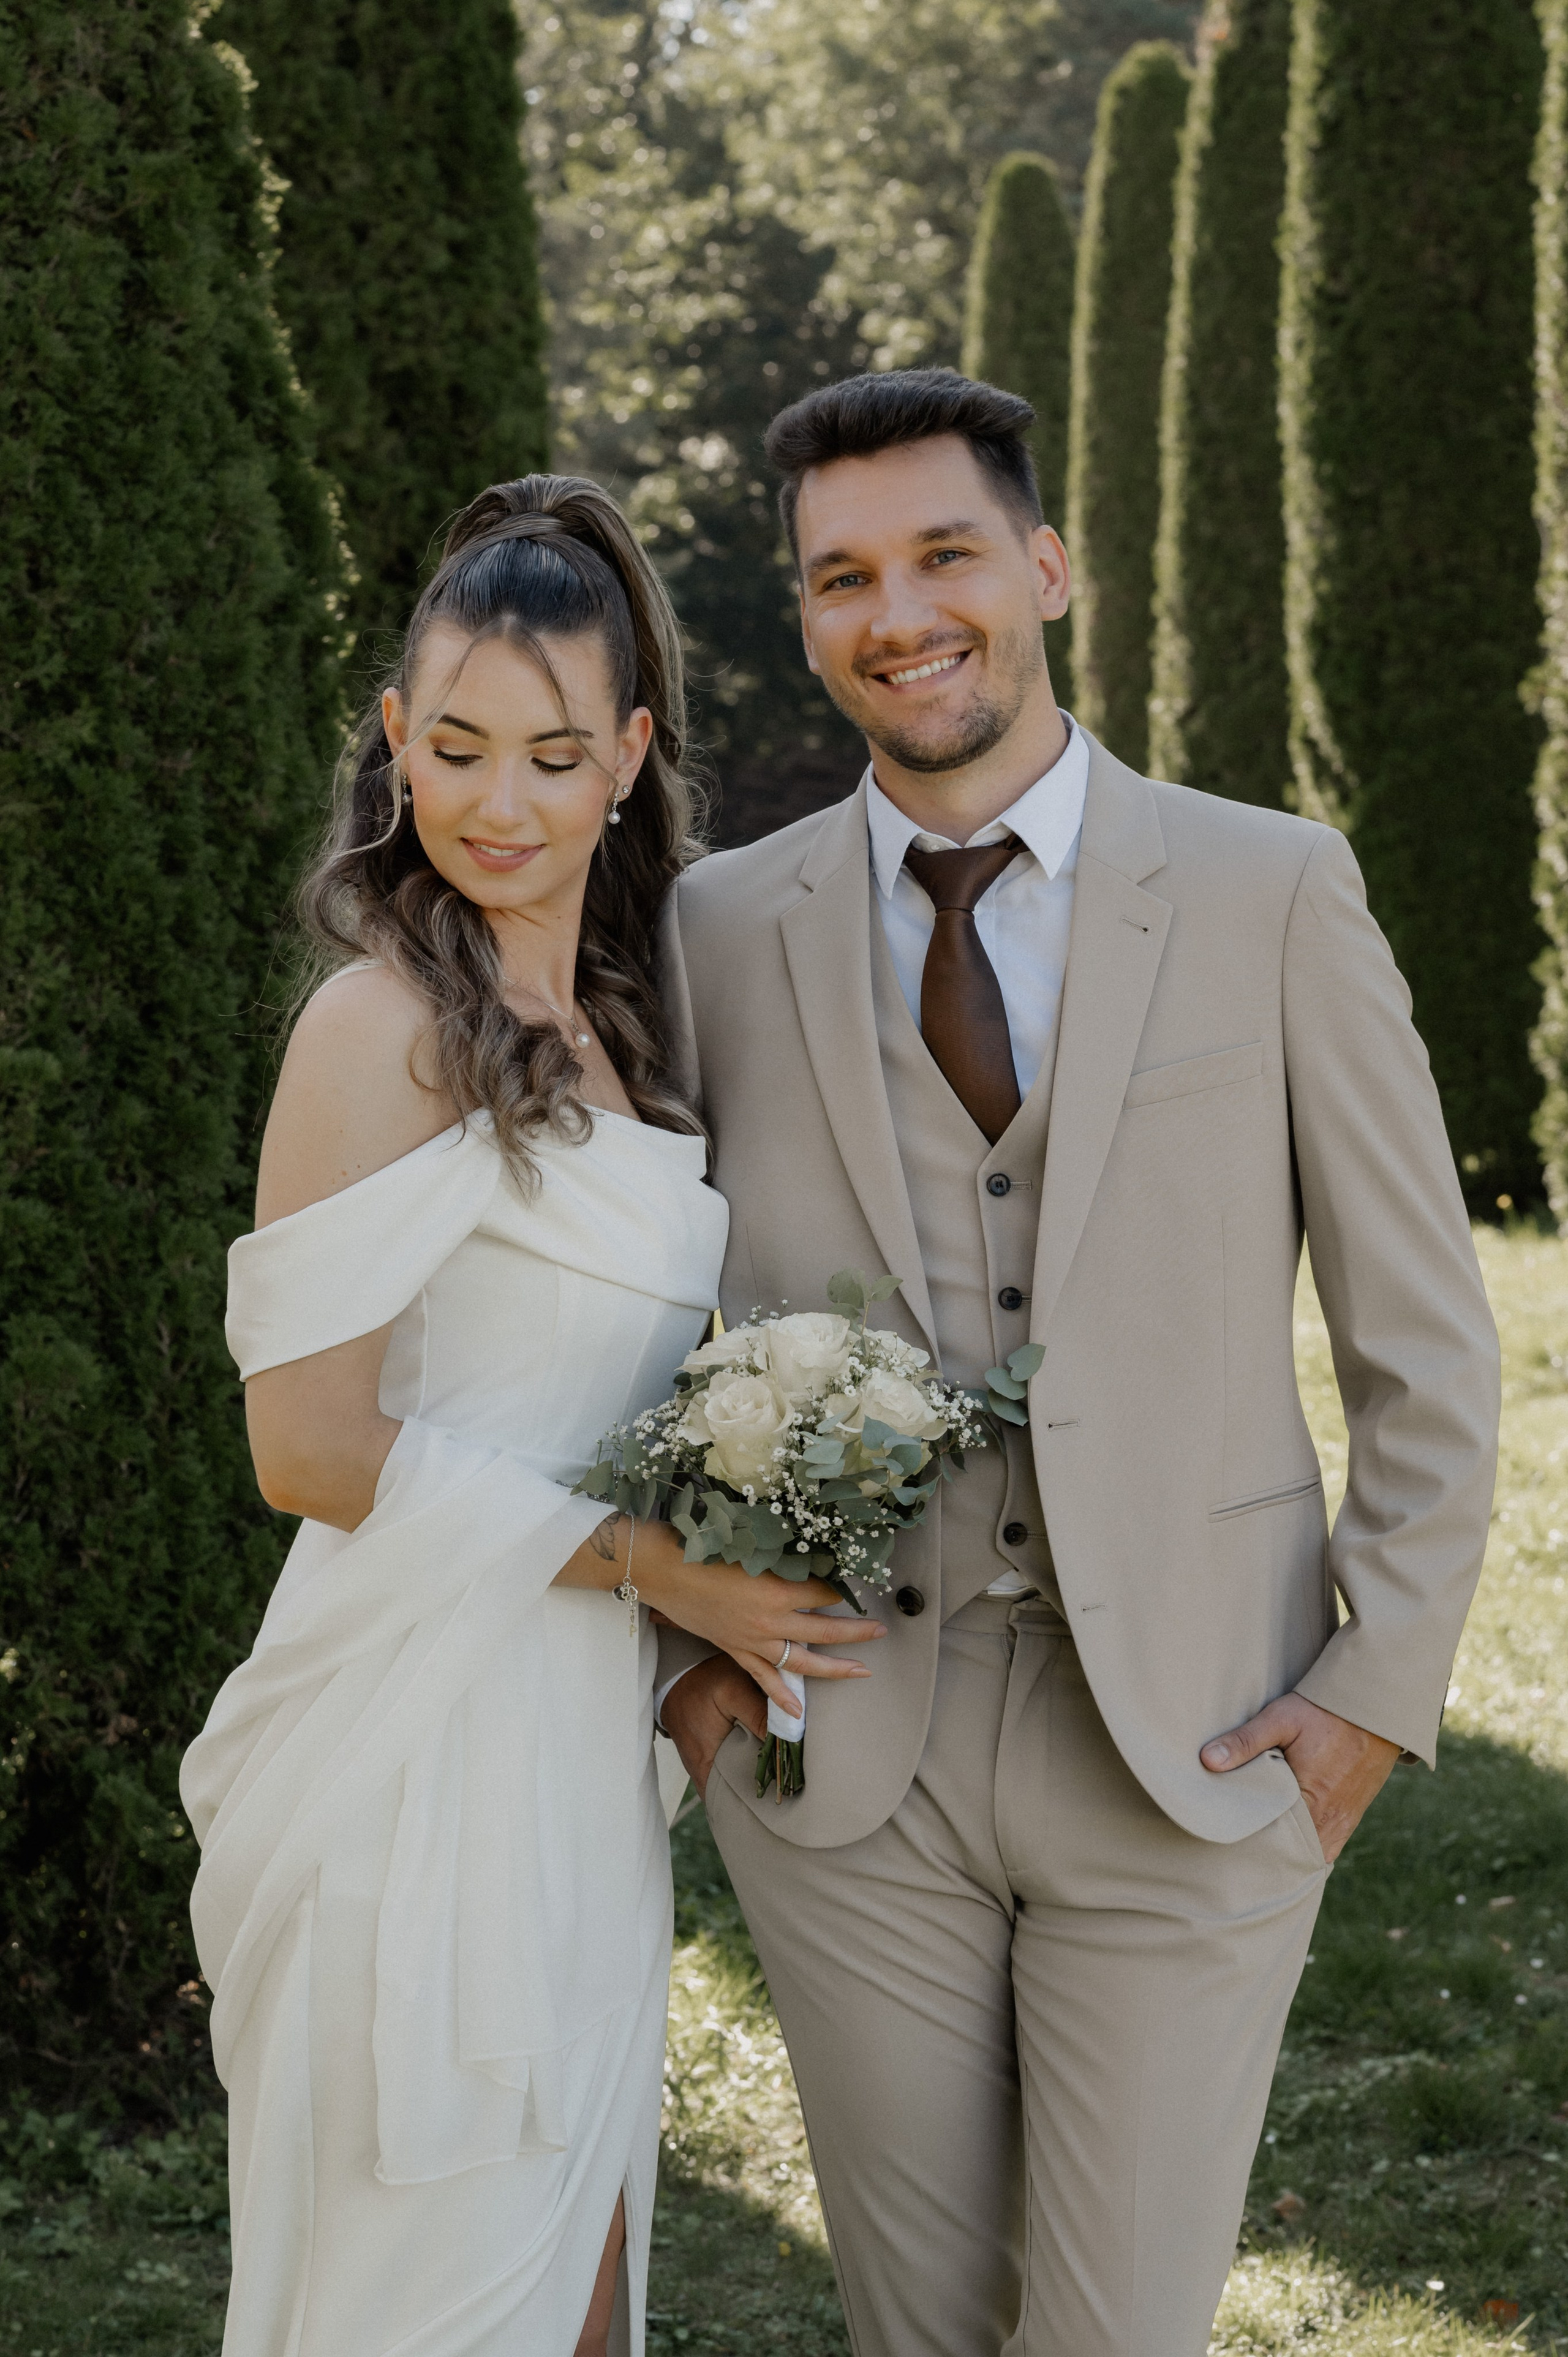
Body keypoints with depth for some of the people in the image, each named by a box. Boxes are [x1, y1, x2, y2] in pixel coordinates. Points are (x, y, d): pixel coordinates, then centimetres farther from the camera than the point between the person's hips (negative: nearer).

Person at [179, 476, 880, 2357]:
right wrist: (648, 1560, -15)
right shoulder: (390, 1027, -15)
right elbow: (312, 1445, -18)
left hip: (577, 1754, 8)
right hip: (426, 1755, -8)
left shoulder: (602, 1025, 11)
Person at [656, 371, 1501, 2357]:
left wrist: (1379, 1686, -5)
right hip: (843, 1748, 2)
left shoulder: (1272, 893, -3)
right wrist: (684, 1644, 3)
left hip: (1194, 1748, -2)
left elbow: (1424, 1342, 0)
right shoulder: (726, 925, 3)